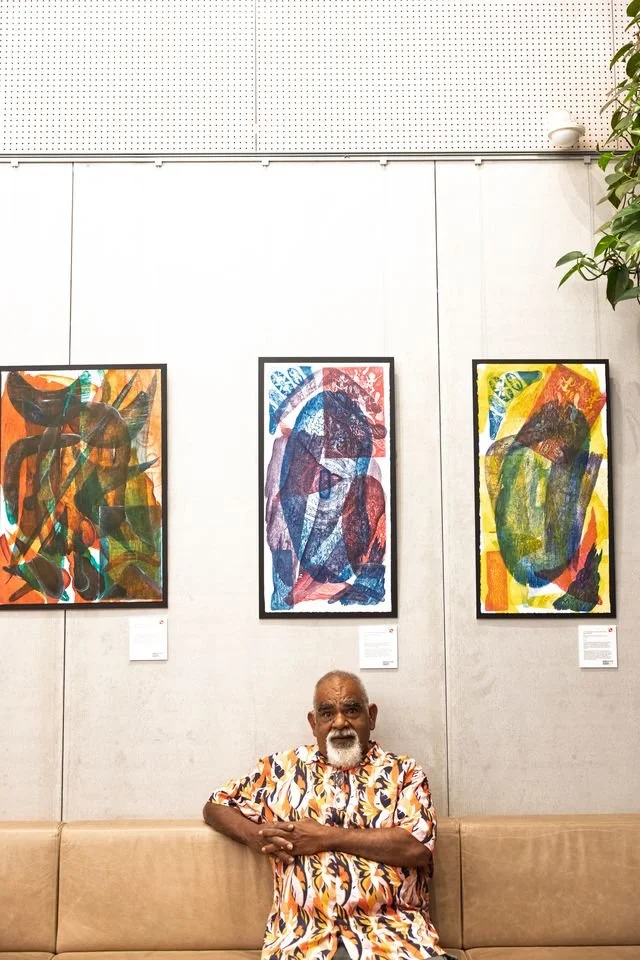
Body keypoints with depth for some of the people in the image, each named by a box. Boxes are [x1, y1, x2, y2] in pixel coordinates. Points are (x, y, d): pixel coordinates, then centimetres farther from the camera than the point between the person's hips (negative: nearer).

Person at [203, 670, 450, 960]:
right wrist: (254, 836, 3)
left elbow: (418, 847, -4)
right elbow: (215, 807, 25)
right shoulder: (282, 767, 18)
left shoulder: (403, 771, 12)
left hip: (393, 931, 0)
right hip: (304, 933, 0)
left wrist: (327, 837, -5)